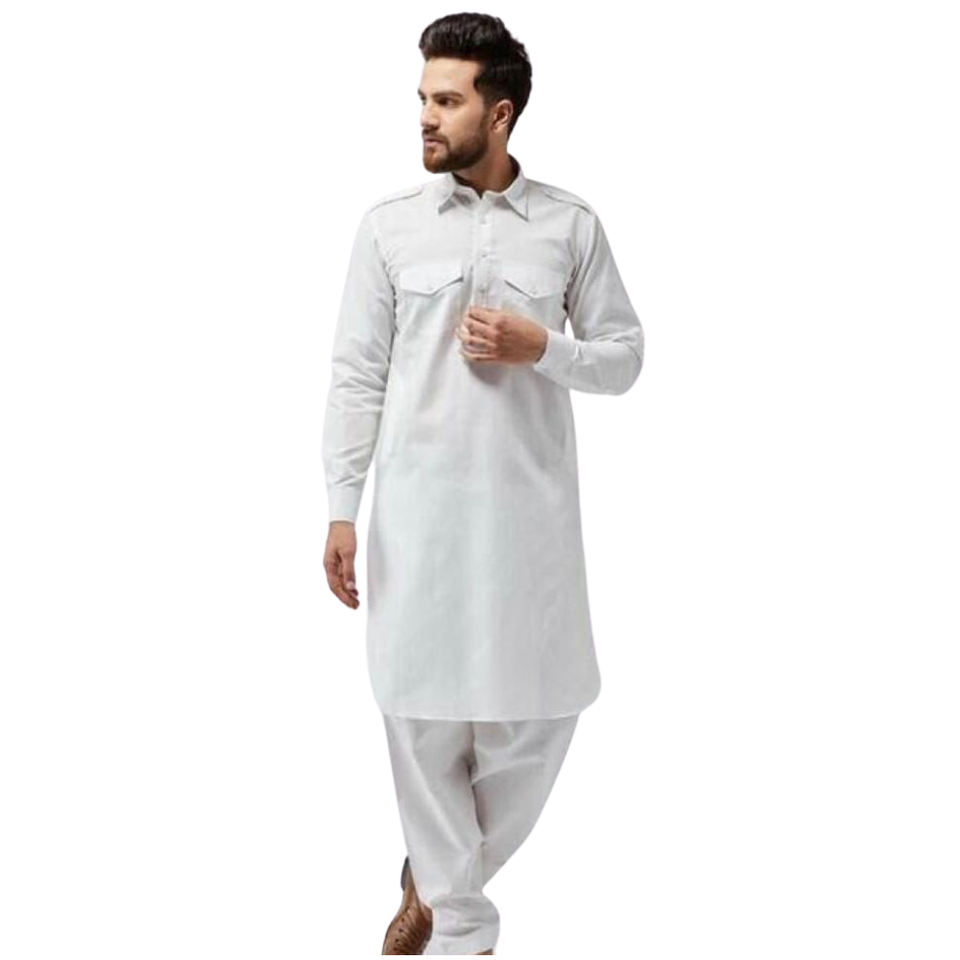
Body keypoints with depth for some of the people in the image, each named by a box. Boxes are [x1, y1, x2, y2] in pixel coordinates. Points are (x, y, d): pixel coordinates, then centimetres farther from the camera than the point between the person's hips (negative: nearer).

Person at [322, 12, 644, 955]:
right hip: (417, 507, 0)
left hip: (529, 507, 1)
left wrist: (540, 349, -13)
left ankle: (438, 873, 30)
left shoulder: (571, 225, 2)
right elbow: (357, 374, 2)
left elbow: (624, 356, 7)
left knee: (536, 714, 4)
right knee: (424, 711, 2)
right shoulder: (388, 223, 1)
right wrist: (342, 510, -4)